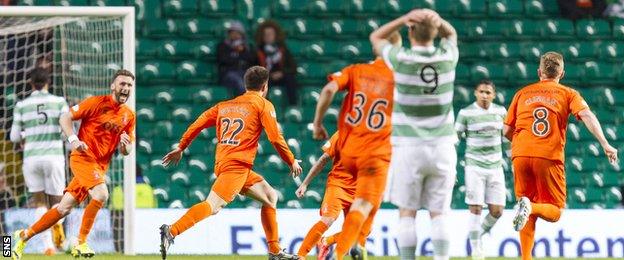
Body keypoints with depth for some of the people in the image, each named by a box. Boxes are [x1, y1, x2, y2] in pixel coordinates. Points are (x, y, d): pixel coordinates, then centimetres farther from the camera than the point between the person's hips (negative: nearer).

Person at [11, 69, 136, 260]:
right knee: (101, 194, -28)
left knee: (64, 208, 6)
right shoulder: (97, 103, -8)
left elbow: (127, 151, 13)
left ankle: (25, 236, 20)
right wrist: (73, 139, -21)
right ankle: (81, 243, -18)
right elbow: (65, 118, -5)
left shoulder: (129, 116, 8)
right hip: (83, 158, -6)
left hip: (100, 166, 6)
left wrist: (124, 145, -11)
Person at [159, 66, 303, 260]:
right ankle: (172, 231, -40)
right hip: (237, 165, -8)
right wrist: (292, 162, 9)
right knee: (213, 205, -22)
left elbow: (199, 122, 14)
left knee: (270, 196, 21)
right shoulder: (263, 105, 4)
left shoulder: (225, 105, 22)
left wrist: (180, 148, 20)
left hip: (222, 162, 8)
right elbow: (275, 138, -2)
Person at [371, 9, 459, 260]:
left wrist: (404, 19, -2)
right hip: (442, 146, 2)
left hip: (409, 146, -2)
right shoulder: (447, 58, -1)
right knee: (438, 214, 3)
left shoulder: (402, 59, -9)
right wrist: (436, 21, 1)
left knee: (407, 213, 3)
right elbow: (451, 33, 23)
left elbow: (376, 37, 11)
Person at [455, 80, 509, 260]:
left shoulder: (500, 111, 6)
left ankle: (480, 233, 27)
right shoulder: (465, 113, -5)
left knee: (497, 211, 0)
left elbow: (506, 138, 16)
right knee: (475, 209, -9)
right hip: (474, 167, -4)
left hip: (495, 167, 4)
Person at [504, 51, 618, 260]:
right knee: (554, 212, 6)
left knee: (529, 215, 14)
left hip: (521, 156, 3)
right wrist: (605, 144, -15)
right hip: (549, 157, -3)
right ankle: (530, 207, -25)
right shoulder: (568, 94, 10)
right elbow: (586, 115, -8)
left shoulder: (523, 94, 17)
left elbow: (506, 131, 17)